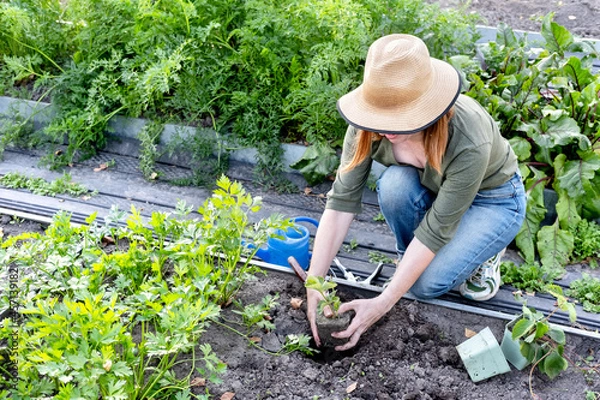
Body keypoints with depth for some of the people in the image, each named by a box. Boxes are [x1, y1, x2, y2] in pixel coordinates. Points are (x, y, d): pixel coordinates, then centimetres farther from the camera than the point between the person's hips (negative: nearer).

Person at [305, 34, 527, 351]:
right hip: (428, 191, 4)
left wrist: (383, 303, -32)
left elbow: (436, 230, -34)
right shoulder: (370, 124, -28)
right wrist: (313, 284, -32)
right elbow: (341, 201, -26)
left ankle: (485, 249, 7)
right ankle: (408, 256, -2)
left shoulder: (469, 141, -39)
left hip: (492, 200, -4)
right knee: (394, 184, -32)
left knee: (427, 284, -25)